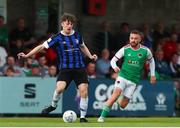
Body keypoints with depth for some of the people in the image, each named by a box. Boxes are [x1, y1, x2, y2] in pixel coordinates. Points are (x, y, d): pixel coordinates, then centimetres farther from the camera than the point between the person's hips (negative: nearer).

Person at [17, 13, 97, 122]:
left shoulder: (77, 35, 7)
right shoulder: (57, 38, -4)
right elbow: (42, 46, -5)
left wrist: (90, 56, 13)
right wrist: (27, 55, -11)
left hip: (79, 68, 3)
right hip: (65, 68, -3)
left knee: (84, 90, -9)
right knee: (60, 87, -24)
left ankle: (83, 117, 3)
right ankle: (53, 105, 7)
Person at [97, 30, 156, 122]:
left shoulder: (145, 51, -2)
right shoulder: (125, 49, -4)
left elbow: (151, 61, 17)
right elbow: (113, 60, 0)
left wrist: (152, 75, 15)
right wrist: (114, 67, -22)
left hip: (134, 80, 1)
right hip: (123, 76, -1)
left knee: (123, 105, -4)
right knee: (116, 93, -27)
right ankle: (102, 116, -25)